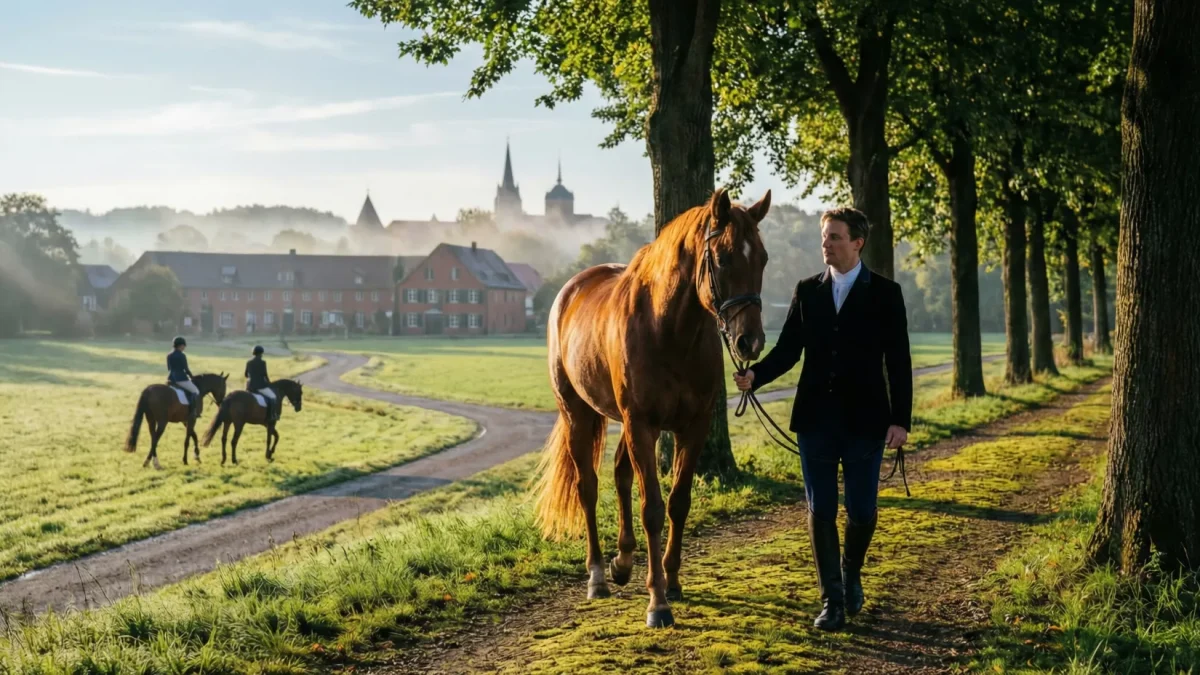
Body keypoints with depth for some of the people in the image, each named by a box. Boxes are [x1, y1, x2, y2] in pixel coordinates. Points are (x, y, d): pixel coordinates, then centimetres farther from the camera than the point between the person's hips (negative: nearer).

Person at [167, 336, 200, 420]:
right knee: (196, 391, 3)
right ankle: (192, 411, -9)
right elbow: (186, 369, -10)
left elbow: (169, 369, 13)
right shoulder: (182, 356, -13)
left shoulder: (169, 356, 8)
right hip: (181, 379, -8)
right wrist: (191, 377, 7)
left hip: (171, 379, 8)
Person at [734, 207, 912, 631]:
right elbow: (787, 350, 3)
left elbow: (898, 361, -2)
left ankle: (851, 576, 32)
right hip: (815, 418, 2)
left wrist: (901, 419, -8)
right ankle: (832, 600, 9)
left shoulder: (885, 294, -1)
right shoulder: (807, 291, 7)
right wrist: (755, 374, -16)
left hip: (864, 420, -2)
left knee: (861, 510, 4)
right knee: (820, 511, 2)